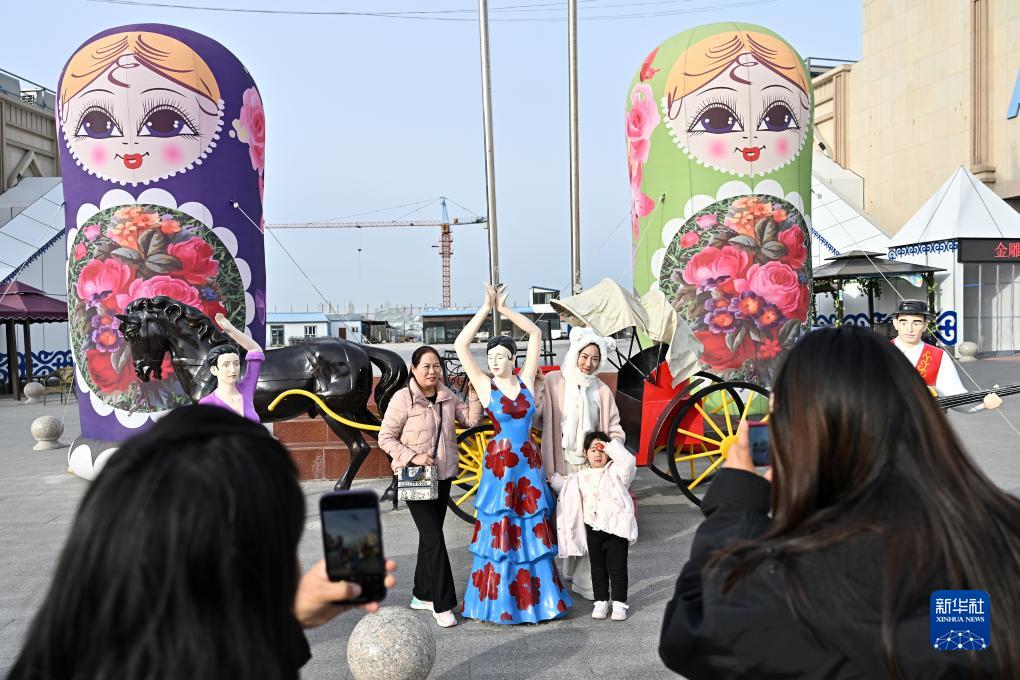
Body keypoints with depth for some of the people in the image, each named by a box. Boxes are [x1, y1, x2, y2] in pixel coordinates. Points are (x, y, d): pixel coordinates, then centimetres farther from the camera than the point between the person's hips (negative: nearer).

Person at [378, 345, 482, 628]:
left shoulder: (448, 396, 5)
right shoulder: (403, 398, -12)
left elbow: (472, 419, 4)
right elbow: (386, 438, -11)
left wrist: (474, 393, -7)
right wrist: (412, 457, -20)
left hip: (443, 475, 6)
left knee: (429, 536, 15)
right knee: (434, 537, -9)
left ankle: (422, 595, 28)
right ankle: (443, 604, -2)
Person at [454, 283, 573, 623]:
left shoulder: (526, 381, 4)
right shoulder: (485, 386, -2)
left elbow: (535, 333, 7)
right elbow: (460, 345, -11)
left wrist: (504, 308, 1)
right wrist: (486, 308, -11)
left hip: (528, 463, 3)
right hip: (499, 464, -3)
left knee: (533, 531, 8)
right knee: (499, 532, 3)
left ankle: (537, 597, 20)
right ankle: (498, 602, 14)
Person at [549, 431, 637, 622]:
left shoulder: (615, 471, -4)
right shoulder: (580, 476, 9)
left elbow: (628, 461, -22)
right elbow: (565, 485, 22)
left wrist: (610, 445, -18)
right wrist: (551, 477, 12)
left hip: (616, 528, -4)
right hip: (593, 529, 4)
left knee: (617, 567, 3)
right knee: (597, 567, 13)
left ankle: (619, 602, 12)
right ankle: (601, 601, 23)